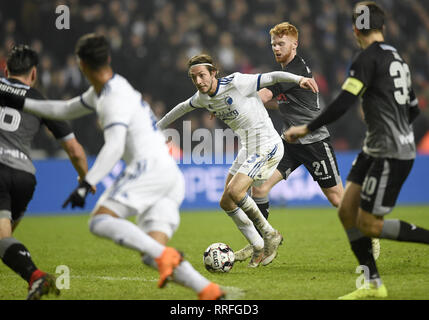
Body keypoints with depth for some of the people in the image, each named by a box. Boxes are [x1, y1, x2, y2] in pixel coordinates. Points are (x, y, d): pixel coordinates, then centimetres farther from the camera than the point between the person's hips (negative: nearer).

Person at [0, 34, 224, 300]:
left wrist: (86, 184, -28)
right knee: (152, 255, -1)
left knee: (100, 221, -18)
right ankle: (210, 291, -17)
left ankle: (164, 255, -34)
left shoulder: (115, 98, -8)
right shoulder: (102, 91, 22)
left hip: (149, 167, -9)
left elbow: (114, 147, -21)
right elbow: (65, 110, 36)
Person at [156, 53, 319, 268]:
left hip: (267, 145, -9)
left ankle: (270, 235, -7)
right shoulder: (203, 97, 6)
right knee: (227, 202, 5)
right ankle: (258, 248, 17)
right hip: (248, 149, 9)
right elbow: (184, 107, 26)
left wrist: (299, 79, -35)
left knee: (234, 191, -23)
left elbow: (272, 77, -19)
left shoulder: (236, 83, -18)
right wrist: (158, 127, 36)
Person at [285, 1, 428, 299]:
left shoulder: (369, 57, -13)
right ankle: (374, 284, 11)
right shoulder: (397, 57, 13)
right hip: (375, 149, 9)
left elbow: (343, 102, -20)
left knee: (369, 224, -4)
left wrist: (307, 128, -11)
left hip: (391, 154, -9)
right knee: (347, 211, 8)